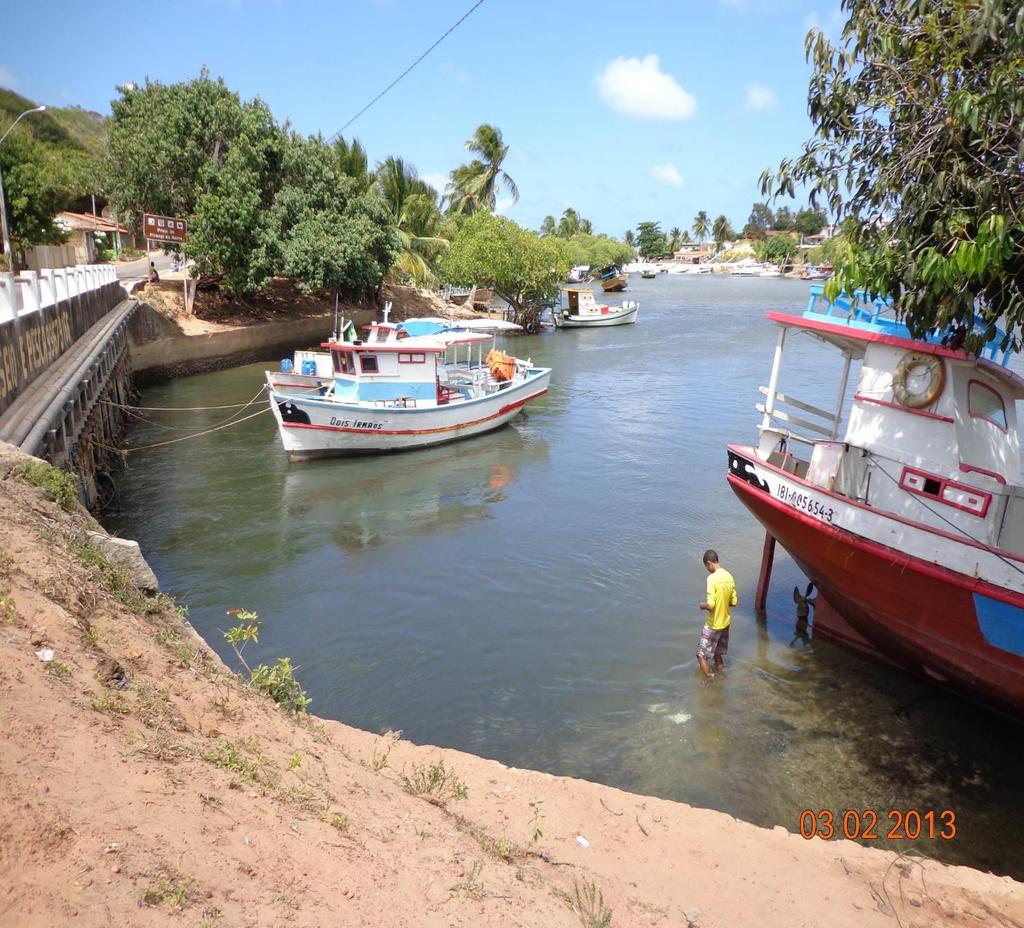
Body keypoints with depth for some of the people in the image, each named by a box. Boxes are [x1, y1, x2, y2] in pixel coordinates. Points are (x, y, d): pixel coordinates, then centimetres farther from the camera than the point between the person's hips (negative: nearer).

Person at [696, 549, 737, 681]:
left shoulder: (712, 578, -24)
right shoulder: (729, 577, -1)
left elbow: (711, 605, -27)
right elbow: (734, 602, 6)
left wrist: (703, 605, -7)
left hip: (713, 625, -7)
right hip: (725, 623, 7)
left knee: (702, 655, 7)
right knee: (717, 653, 23)